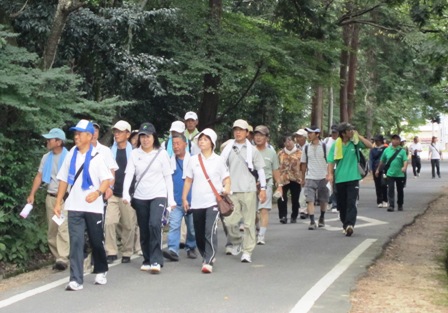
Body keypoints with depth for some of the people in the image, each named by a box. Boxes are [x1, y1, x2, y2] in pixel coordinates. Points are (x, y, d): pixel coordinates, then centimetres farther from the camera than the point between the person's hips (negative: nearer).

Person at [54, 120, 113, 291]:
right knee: (76, 242, -5)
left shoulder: (97, 156, -5)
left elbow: (107, 179, -8)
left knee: (96, 241, 10)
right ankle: (76, 280, -5)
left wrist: (97, 192, -28)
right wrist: (58, 203, 8)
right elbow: (64, 179, 12)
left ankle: (101, 272, 31)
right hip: (74, 207, 2)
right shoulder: (71, 155, 7)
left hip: (93, 207, -2)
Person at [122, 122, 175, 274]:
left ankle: (156, 261, -16)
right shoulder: (135, 154, 3)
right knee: (144, 230, 8)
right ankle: (147, 260, 22)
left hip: (158, 196, -3)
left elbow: (168, 177, 2)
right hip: (140, 197, 3)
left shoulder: (161, 153, -1)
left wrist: (171, 199, 0)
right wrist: (126, 193, -20)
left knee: (154, 225, -21)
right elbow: (129, 174, -5)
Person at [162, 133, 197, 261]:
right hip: (175, 201, 1)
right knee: (174, 226, -11)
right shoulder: (170, 162, 6)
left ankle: (191, 248, 29)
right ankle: (172, 250, -16)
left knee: (192, 227, 11)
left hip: (191, 199, -1)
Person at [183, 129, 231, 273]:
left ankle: (208, 262, -15)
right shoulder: (193, 160, 10)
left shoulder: (218, 160, 3)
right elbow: (188, 180, 14)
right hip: (197, 203, 4)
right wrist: (184, 198, 10)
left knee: (210, 232, -17)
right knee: (199, 234, 9)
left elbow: (226, 178, 5)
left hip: (213, 202, -4)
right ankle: (207, 257, 29)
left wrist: (226, 188, -15)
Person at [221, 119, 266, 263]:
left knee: (249, 222, -2)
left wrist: (263, 188, 2)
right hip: (232, 191, 2)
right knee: (229, 221, -4)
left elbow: (260, 170, 7)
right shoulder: (228, 149, 9)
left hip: (248, 190, -1)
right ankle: (236, 241, 23)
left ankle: (247, 251, 4)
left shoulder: (252, 150, 5)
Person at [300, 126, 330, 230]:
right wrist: (303, 178, 11)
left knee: (323, 200, 12)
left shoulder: (324, 147, -2)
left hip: (322, 177, -1)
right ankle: (312, 222, -14)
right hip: (310, 178, 1)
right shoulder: (306, 147, 6)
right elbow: (303, 164, 11)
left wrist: (328, 175, -12)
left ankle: (322, 218, 33)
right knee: (309, 200, -12)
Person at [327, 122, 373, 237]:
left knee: (351, 202, -14)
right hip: (340, 179, 1)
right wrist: (330, 174, -15)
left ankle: (349, 224, -22)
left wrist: (358, 136, -8)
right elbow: (331, 161, -2)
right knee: (342, 204, 10)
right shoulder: (336, 145, -1)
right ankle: (345, 224, 25)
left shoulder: (355, 142, 1)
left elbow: (370, 145, -4)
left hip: (353, 178, -1)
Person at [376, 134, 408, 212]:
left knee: (400, 190, 11)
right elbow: (382, 161, 14)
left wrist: (404, 167, -35)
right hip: (390, 174, 1)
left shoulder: (402, 151, -3)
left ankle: (400, 205, 26)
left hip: (400, 174, -1)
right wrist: (378, 169, 19)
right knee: (391, 190, -7)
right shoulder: (387, 150, 4)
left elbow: (405, 160, -15)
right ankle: (391, 205, -9)